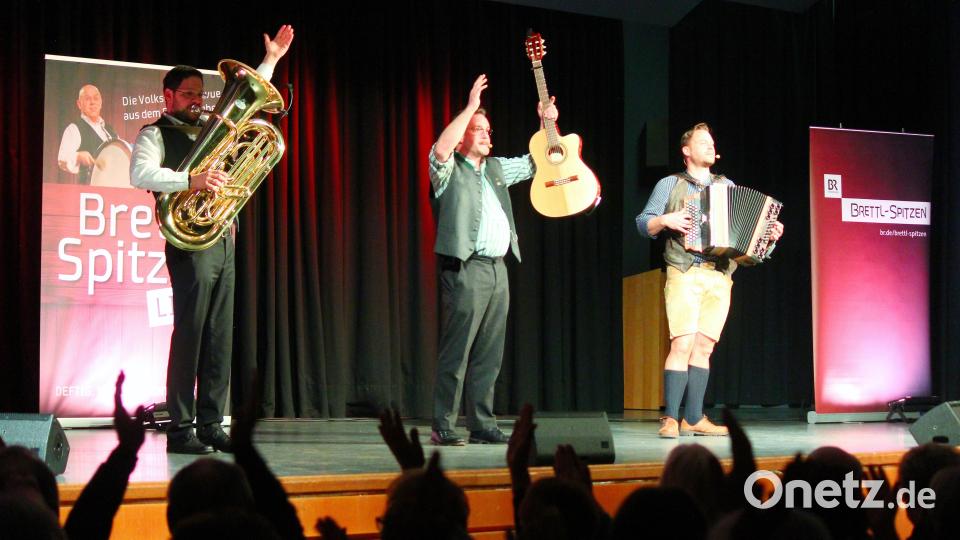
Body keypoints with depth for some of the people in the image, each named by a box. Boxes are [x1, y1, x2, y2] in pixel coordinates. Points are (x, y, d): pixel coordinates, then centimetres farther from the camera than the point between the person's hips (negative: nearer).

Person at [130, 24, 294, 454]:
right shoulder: (155, 134, 1)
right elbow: (141, 175, -18)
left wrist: (270, 60, 32)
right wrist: (193, 181, -25)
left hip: (223, 241, 7)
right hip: (190, 244, -7)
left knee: (220, 338, 5)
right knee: (189, 334, -9)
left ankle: (210, 425, 8)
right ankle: (180, 430, -6)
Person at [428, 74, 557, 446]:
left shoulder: (496, 168, 21)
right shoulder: (449, 171, -1)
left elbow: (534, 163, 29)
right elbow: (440, 149, -23)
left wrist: (546, 124, 16)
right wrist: (470, 107, -19)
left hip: (498, 268, 7)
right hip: (466, 269, -7)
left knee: (489, 355, 8)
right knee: (456, 352, -9)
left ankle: (482, 425, 14)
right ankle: (442, 427, -5)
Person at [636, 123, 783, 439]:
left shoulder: (728, 186, 21)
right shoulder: (670, 184, 9)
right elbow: (643, 223, 5)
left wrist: (769, 234, 1)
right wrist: (666, 220, -14)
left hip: (720, 277, 4)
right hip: (685, 273, -4)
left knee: (703, 348, 2)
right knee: (682, 345, -13)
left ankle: (694, 419, 6)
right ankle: (670, 419, -12)